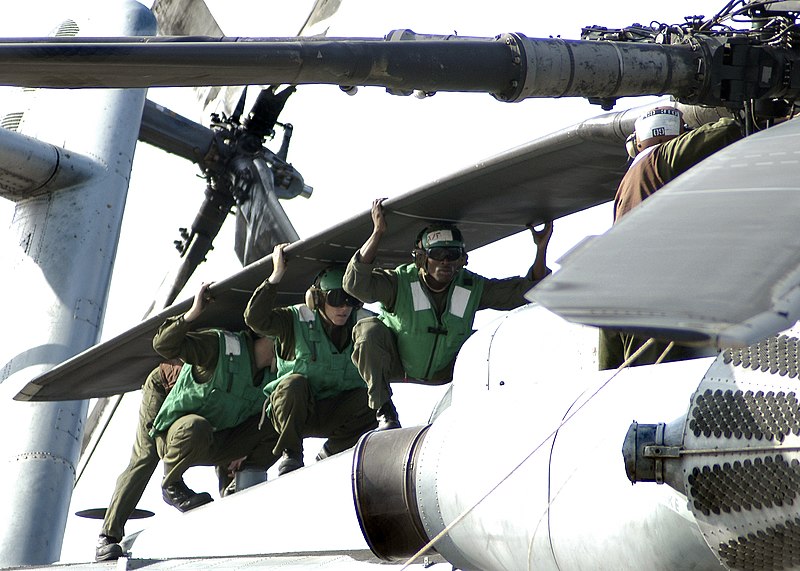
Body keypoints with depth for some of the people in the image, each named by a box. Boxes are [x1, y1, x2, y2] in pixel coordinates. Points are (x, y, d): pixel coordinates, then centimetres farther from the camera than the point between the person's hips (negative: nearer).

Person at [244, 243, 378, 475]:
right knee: (293, 383, -33)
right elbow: (255, 319, -28)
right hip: (291, 411, -2)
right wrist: (277, 274, -30)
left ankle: (329, 455, -3)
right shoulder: (296, 320, -13)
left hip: (335, 417, 3)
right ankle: (290, 455, -16)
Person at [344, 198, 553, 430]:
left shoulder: (472, 287, -15)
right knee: (369, 330, -31)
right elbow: (356, 284, -41)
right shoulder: (400, 282, -24)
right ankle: (385, 413, -20)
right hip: (396, 366, -2)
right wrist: (377, 232, -46)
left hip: (443, 373, 2)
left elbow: (525, 290, -14)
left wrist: (541, 249, -28)